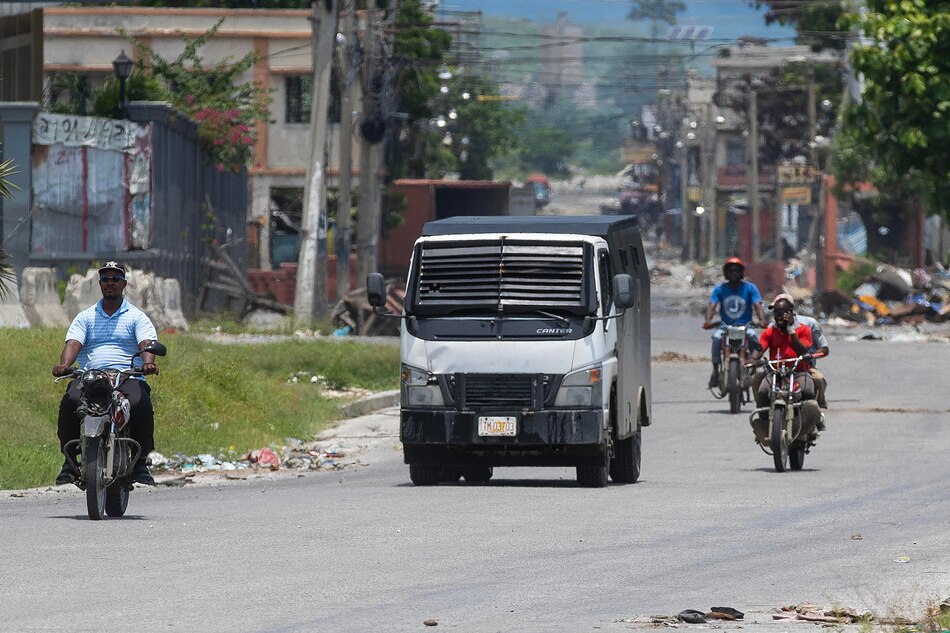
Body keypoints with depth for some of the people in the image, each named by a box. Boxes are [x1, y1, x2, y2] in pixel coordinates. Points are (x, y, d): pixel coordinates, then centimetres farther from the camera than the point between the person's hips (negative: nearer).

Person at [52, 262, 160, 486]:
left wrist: (148, 363, -27)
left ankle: (140, 463, -18)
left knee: (141, 405, -34)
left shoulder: (136, 317, 14)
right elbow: (73, 343, 3)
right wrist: (64, 365, -19)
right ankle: (69, 461, -19)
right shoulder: (86, 317, 19)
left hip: (129, 378, -1)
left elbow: (146, 343, -3)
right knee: (70, 403, -31)